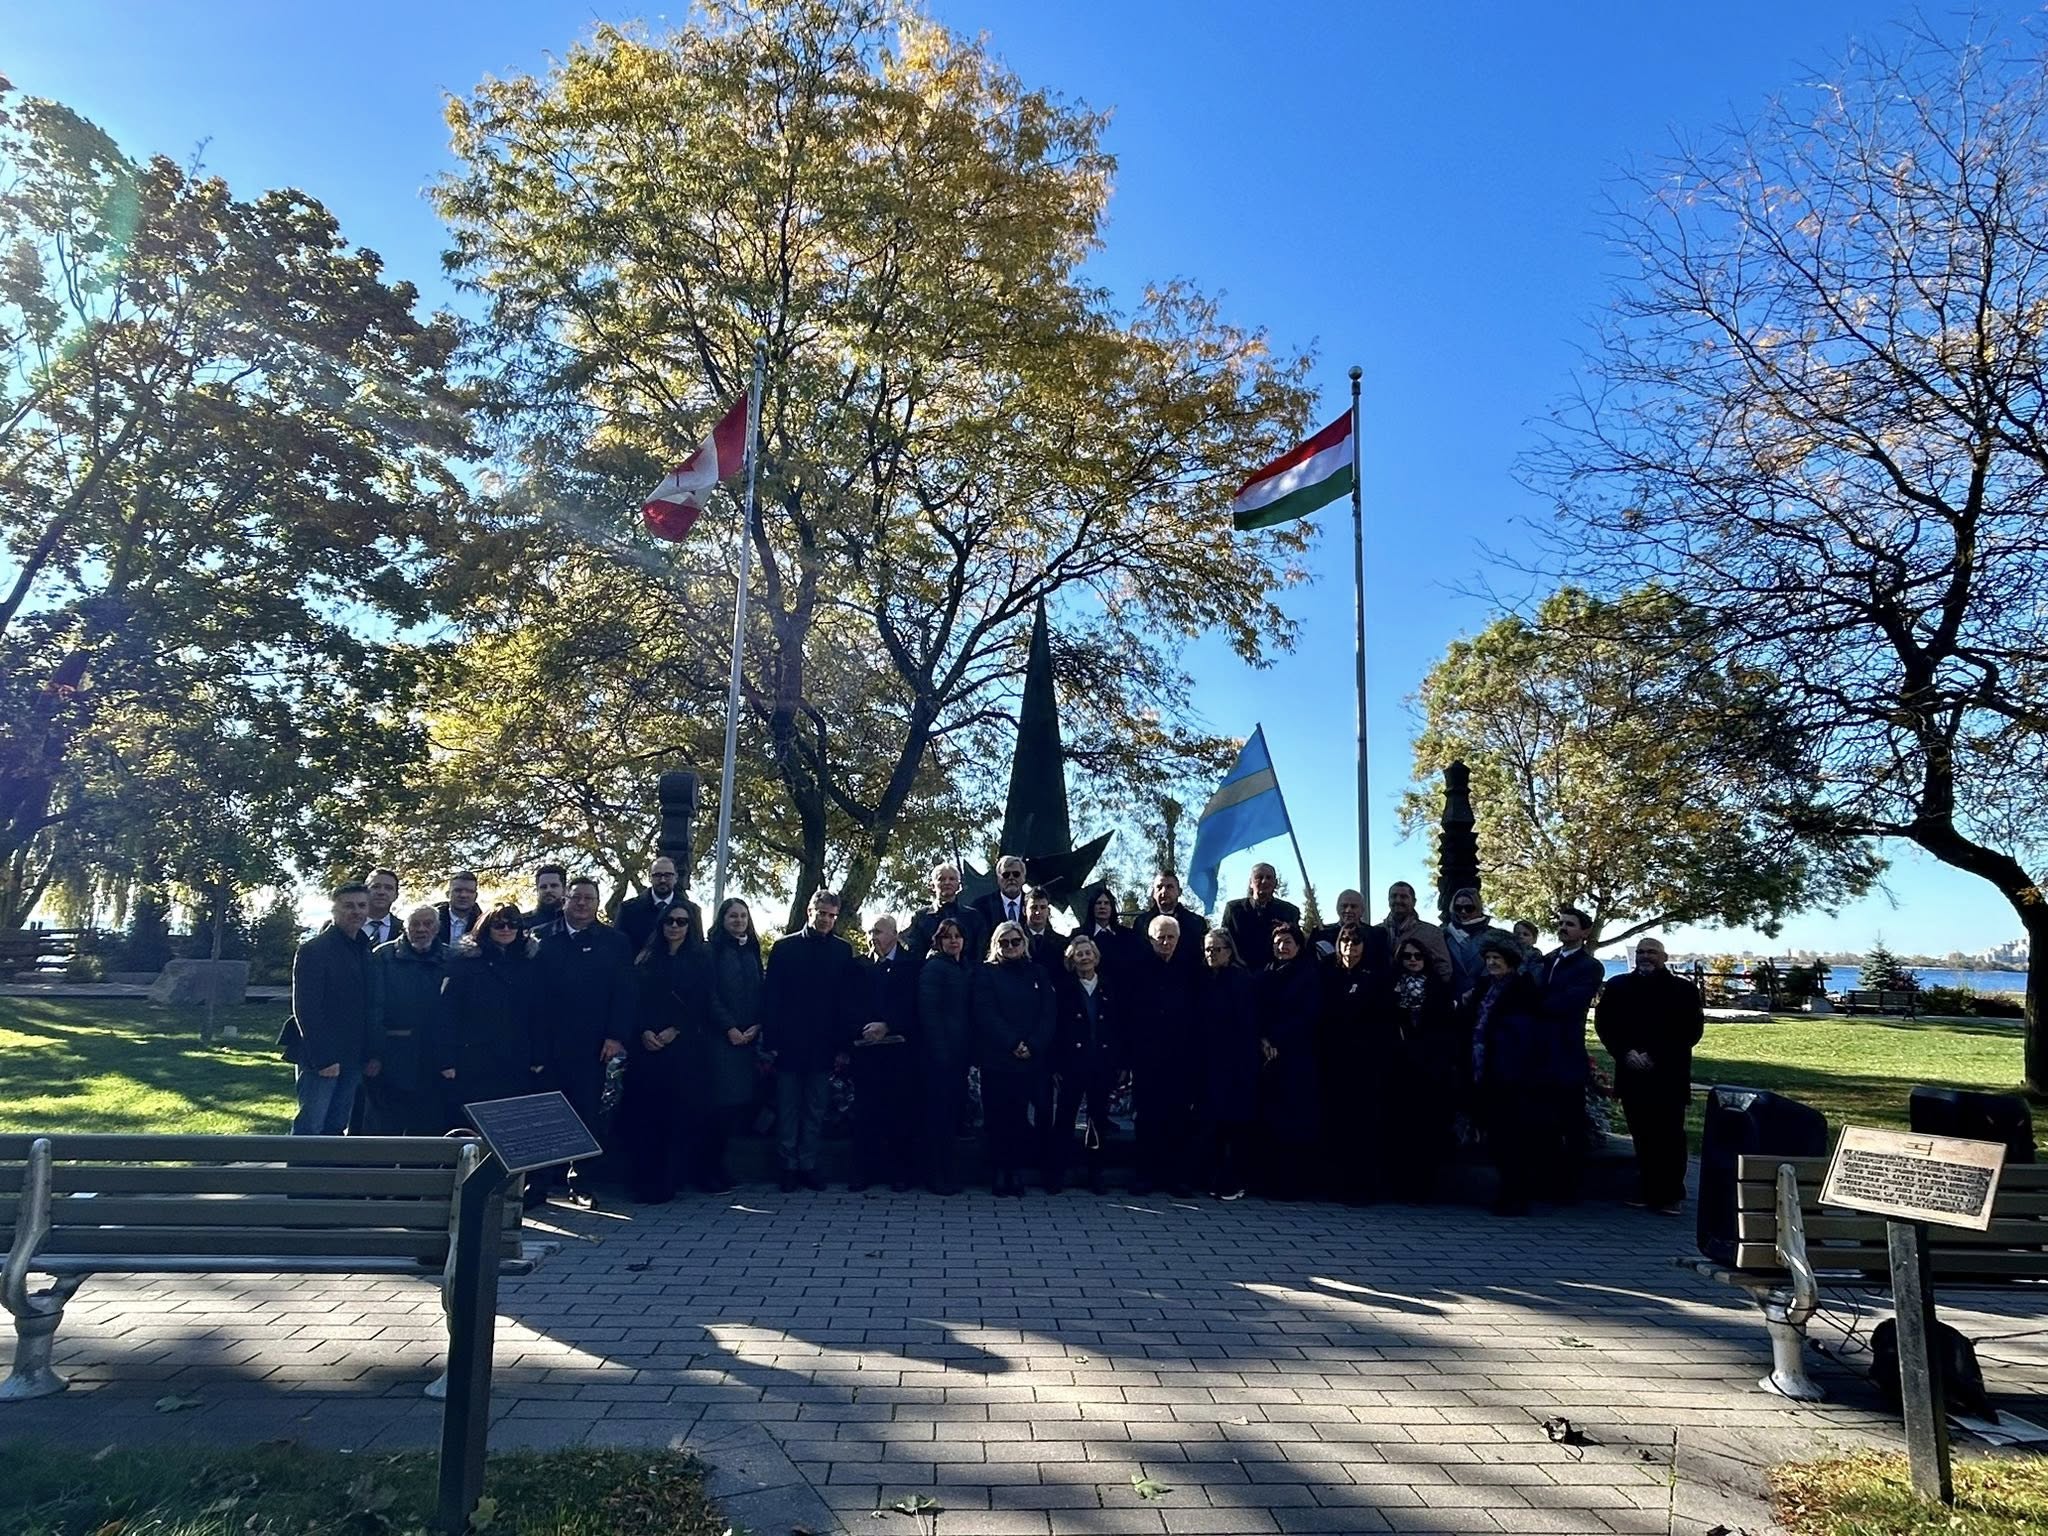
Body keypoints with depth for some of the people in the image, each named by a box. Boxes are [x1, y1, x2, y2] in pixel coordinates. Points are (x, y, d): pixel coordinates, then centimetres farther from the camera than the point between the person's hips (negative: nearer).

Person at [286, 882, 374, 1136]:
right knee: (309, 1127, -4)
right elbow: (305, 1009, -14)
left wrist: (369, 1055, 7)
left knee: (335, 1128, 9)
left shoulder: (365, 951, 13)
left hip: (352, 1058, 7)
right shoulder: (314, 950, -9)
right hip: (320, 1058, -6)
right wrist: (323, 1058, -18)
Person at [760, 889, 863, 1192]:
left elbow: (850, 999, 2)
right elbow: (770, 996, -1)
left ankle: (808, 1165, 17)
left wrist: (844, 1043, -4)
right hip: (789, 1042, -1)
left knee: (816, 1110, 7)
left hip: (824, 1044, 1)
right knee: (787, 1109, 6)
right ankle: (789, 1166, 15)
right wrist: (770, 1041, -7)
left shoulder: (843, 950, 4)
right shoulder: (784, 947, 2)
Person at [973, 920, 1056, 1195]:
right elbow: (986, 1014, -6)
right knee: (998, 1116, 0)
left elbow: (1048, 1014, 4)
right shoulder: (985, 973, 5)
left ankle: (1018, 1170, 9)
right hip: (997, 1057, -2)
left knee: (1019, 1116, 1)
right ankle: (1000, 1172, 8)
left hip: (1035, 1057, 2)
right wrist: (1013, 1044, -14)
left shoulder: (1037, 974, 13)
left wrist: (1032, 1045, -10)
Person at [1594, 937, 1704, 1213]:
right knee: (1642, 1135, 6)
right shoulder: (1618, 986, 9)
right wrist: (1626, 1053, -9)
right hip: (1632, 1075, 3)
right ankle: (1648, 1190, 15)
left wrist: (1654, 1057, -11)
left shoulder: (1683, 990, 1)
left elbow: (1692, 1030, -4)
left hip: (1669, 1077, -2)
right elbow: (1603, 1024, 7)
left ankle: (1672, 1194, 7)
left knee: (1669, 1136, -1)